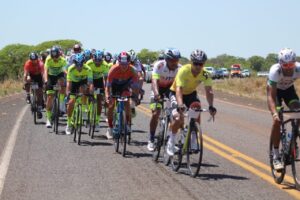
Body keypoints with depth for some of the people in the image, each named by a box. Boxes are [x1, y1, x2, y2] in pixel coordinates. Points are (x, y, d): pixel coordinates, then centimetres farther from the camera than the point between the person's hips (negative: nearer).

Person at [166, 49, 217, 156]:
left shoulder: (205, 74, -22)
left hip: (191, 94, 4)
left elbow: (209, 91, -29)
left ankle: (193, 140, -4)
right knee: (178, 118, -24)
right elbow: (179, 89, -41)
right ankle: (171, 141, -3)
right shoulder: (184, 71, -32)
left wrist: (211, 106, -46)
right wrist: (180, 105, -56)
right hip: (176, 93, -4)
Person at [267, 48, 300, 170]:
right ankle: (276, 156, -10)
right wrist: (274, 113, -54)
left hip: (289, 89, 3)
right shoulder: (275, 71, -38)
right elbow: (271, 96, -39)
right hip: (275, 90, -3)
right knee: (277, 120, -20)